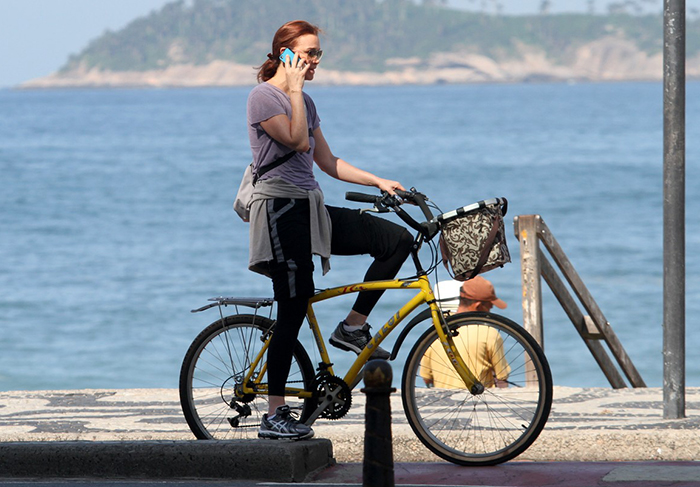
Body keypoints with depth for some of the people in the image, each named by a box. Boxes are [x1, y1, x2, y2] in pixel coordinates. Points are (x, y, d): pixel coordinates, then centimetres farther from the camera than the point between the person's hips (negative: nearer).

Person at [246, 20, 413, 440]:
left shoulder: (304, 102, 17)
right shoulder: (264, 97, -8)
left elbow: (328, 162, 18)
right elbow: (298, 140, -22)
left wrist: (379, 182, 11)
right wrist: (295, 90, -14)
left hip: (312, 209, 8)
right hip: (281, 211, -8)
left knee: (398, 239, -2)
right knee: (295, 308, -10)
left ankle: (353, 327, 6)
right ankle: (275, 416, -4)